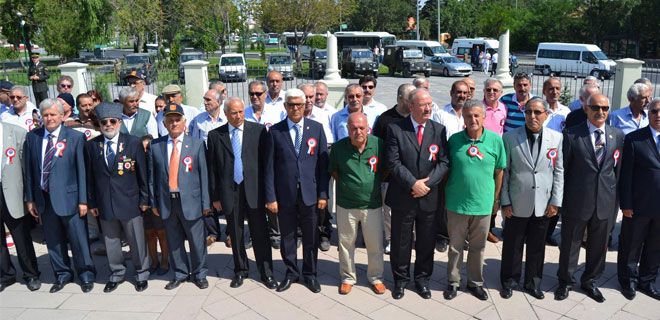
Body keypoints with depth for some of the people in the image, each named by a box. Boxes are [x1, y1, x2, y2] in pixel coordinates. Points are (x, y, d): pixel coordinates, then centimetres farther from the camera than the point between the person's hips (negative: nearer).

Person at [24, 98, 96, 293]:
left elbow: (82, 170, -6)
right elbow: (29, 170, 9)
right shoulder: (32, 137, 5)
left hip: (68, 197, -3)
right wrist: (30, 198, 7)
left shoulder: (75, 137, -5)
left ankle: (86, 275, 21)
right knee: (53, 240, 13)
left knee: (78, 239, 4)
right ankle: (62, 275, 30)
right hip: (43, 198, 3)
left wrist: (83, 200, -8)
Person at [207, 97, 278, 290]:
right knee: (235, 235, 13)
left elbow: (266, 160, 0)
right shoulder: (215, 135, 3)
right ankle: (240, 271, 29)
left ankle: (266, 272, 17)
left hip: (254, 190, -1)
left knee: (260, 234, 4)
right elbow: (212, 168, 5)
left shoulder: (258, 130, -1)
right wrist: (215, 196, 4)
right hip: (229, 192, 2)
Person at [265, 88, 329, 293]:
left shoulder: (316, 128, 1)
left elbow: (323, 163, 0)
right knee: (287, 236, 12)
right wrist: (270, 197, -5)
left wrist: (323, 194, -3)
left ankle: (310, 274, 30)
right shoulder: (275, 131, -1)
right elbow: (270, 166, -2)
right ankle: (291, 273, 31)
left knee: (311, 237, 11)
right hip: (285, 194, 0)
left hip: (310, 193, 0)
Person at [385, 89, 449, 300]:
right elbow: (393, 163, -12)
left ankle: (422, 279, 34)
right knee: (400, 242, 11)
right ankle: (401, 279, 30)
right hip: (402, 197, -2)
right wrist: (413, 184, -18)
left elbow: (444, 162, -2)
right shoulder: (395, 129, -7)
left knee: (426, 243, 15)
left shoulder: (439, 130, 2)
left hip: (429, 197, 2)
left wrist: (427, 183, -15)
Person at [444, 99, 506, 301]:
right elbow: (446, 168, 4)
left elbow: (499, 171, 3)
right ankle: (453, 281, 29)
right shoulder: (454, 140, -5)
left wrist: (496, 199, 6)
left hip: (483, 205, 0)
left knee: (478, 247, 15)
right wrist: (445, 196, 4)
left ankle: (475, 282, 33)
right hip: (457, 203, 0)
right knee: (455, 246, 13)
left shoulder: (495, 140, -6)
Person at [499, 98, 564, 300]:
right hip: (517, 204, -2)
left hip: (543, 205, 2)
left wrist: (556, 201, -1)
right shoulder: (510, 137, -6)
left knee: (537, 246, 14)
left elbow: (559, 171, 3)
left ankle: (532, 282, 32)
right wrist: (505, 201, -5)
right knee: (512, 245, 10)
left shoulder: (556, 138, 0)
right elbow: (504, 171, -3)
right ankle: (509, 281, 29)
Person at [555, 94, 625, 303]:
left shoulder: (618, 136, 4)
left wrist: (616, 200, 4)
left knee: (598, 246, 16)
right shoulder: (572, 134, -7)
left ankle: (590, 281, 37)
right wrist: (561, 198, -3)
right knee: (570, 243, 11)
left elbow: (619, 169, 6)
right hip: (576, 201, -3)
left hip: (606, 203, 3)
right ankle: (565, 281, 29)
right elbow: (563, 168, -4)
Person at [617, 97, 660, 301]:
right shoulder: (634, 139, -7)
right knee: (631, 246, 10)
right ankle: (628, 282, 28)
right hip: (639, 205, -3)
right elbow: (626, 174, -8)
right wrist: (626, 204, -10)